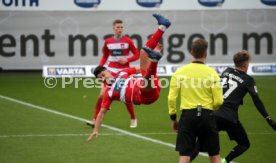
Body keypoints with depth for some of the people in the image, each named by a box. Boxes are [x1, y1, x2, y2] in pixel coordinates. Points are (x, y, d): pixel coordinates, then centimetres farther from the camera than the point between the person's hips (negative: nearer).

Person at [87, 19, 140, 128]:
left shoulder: (127, 41, -3)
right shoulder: (108, 42, 5)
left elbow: (137, 54, 0)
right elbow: (105, 56, 16)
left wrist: (127, 59, -17)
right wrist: (100, 67, 0)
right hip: (111, 71, 2)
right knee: (102, 94, -10)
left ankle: (133, 119, 20)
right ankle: (95, 120, -6)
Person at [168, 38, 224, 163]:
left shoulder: (180, 72, 2)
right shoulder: (212, 73, -2)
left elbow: (171, 98, 0)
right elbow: (218, 101, -3)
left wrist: (173, 118, 11)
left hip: (187, 115, 0)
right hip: (207, 116, 0)